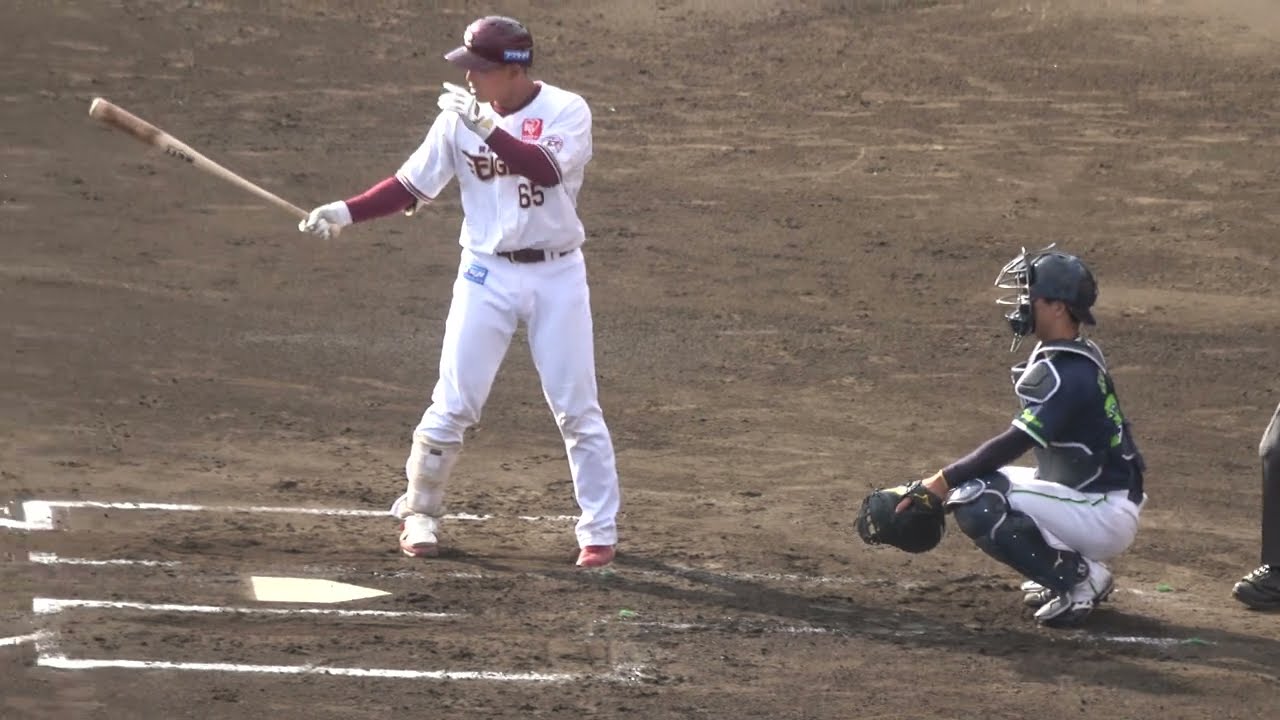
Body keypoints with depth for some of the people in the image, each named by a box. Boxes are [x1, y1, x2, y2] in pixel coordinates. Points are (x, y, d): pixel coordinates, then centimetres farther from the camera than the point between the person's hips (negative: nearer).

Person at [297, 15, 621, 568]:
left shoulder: (566, 111, -10)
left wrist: (487, 128, -35)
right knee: (453, 404, 1)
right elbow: (412, 186, 3)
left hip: (557, 275, -2)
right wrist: (347, 212, -9)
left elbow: (547, 171, -28)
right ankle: (419, 513, 19)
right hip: (487, 274, 2)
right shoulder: (460, 118, -1)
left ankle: (600, 532, 9)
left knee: (578, 409, 0)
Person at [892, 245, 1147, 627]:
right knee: (974, 482, 12)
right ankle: (1074, 566, 12)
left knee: (975, 504, -22)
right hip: (1082, 494, 10)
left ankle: (1079, 578, -10)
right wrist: (951, 479, 8)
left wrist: (943, 481, -24)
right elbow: (1019, 442, 14)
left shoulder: (1067, 374, -22)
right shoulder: (1064, 357, 9)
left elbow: (1014, 443, -27)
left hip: (1106, 518, -10)